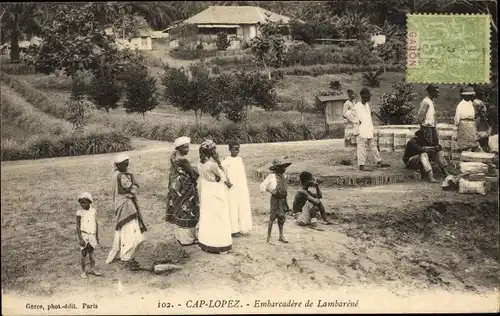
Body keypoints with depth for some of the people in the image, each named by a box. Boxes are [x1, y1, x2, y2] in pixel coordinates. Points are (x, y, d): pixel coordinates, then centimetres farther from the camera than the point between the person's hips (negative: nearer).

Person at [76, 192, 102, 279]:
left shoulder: (94, 211, 2)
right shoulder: (79, 212, -8)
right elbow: (78, 226, -7)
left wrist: (97, 237, 12)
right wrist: (80, 238, -12)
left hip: (92, 235, 3)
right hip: (84, 235, -3)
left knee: (91, 252, 10)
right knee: (83, 253, 2)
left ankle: (92, 269, 18)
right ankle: (83, 271, 10)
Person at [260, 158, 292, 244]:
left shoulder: (283, 176, 9)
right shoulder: (272, 176, -12)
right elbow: (263, 185, -10)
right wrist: (271, 190, -14)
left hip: (283, 199, 7)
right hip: (275, 199, -6)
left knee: (282, 218, 10)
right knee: (272, 217, -2)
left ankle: (281, 236, 21)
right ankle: (269, 237, 5)